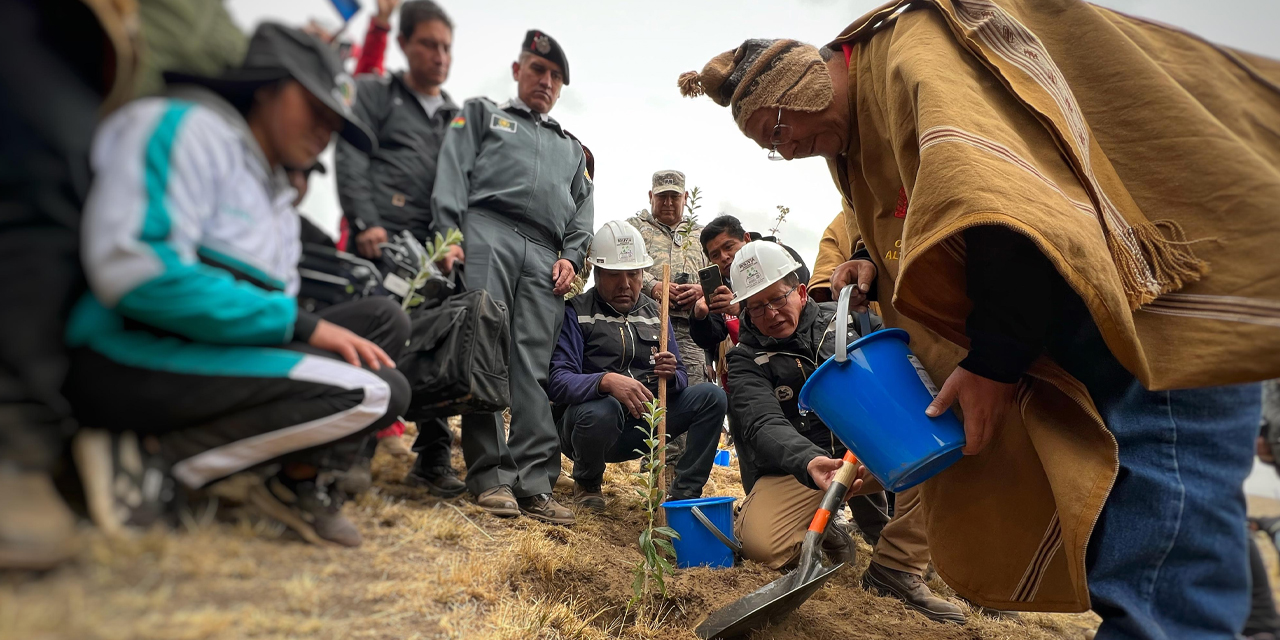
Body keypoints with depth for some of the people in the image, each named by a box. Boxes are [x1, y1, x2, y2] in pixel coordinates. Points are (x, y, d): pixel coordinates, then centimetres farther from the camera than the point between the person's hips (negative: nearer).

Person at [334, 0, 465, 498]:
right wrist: (365, 222, -12)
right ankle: (355, 451, 4)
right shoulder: (374, 93, 13)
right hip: (383, 241, -4)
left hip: (436, 250, 4)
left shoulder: (457, 117, 24)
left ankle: (433, 458, 7)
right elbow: (351, 161, 1)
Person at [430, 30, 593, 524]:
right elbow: (453, 173, 7)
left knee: (534, 367, -8)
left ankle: (534, 483, -12)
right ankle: (491, 477, -12)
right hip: (486, 233, -3)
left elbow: (583, 209, 24)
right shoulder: (482, 115, 23)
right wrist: (448, 234, -9)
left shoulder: (571, 148, 35)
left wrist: (571, 256, 4)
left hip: (544, 256, 3)